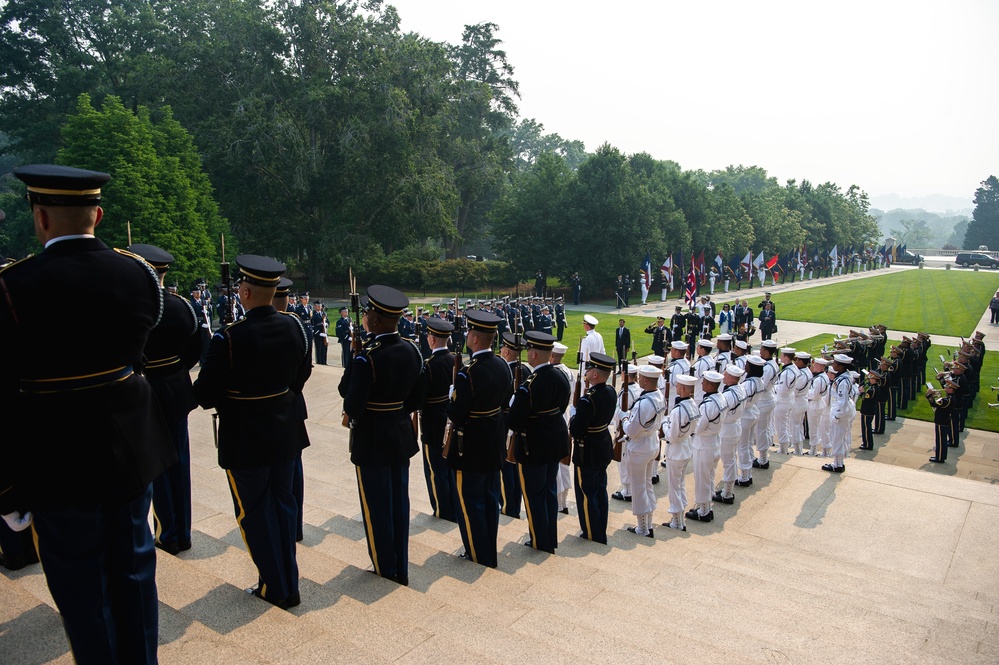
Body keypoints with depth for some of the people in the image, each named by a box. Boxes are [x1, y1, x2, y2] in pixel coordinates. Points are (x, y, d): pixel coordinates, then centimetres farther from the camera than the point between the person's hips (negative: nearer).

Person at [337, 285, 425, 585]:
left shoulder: (367, 358, -24)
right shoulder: (412, 350, -3)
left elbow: (352, 404, -24)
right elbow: (418, 395, 6)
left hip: (371, 439, -6)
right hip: (402, 434, 7)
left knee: (376, 506, 10)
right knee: (399, 501, 17)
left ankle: (386, 571, 26)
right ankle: (401, 569, 29)